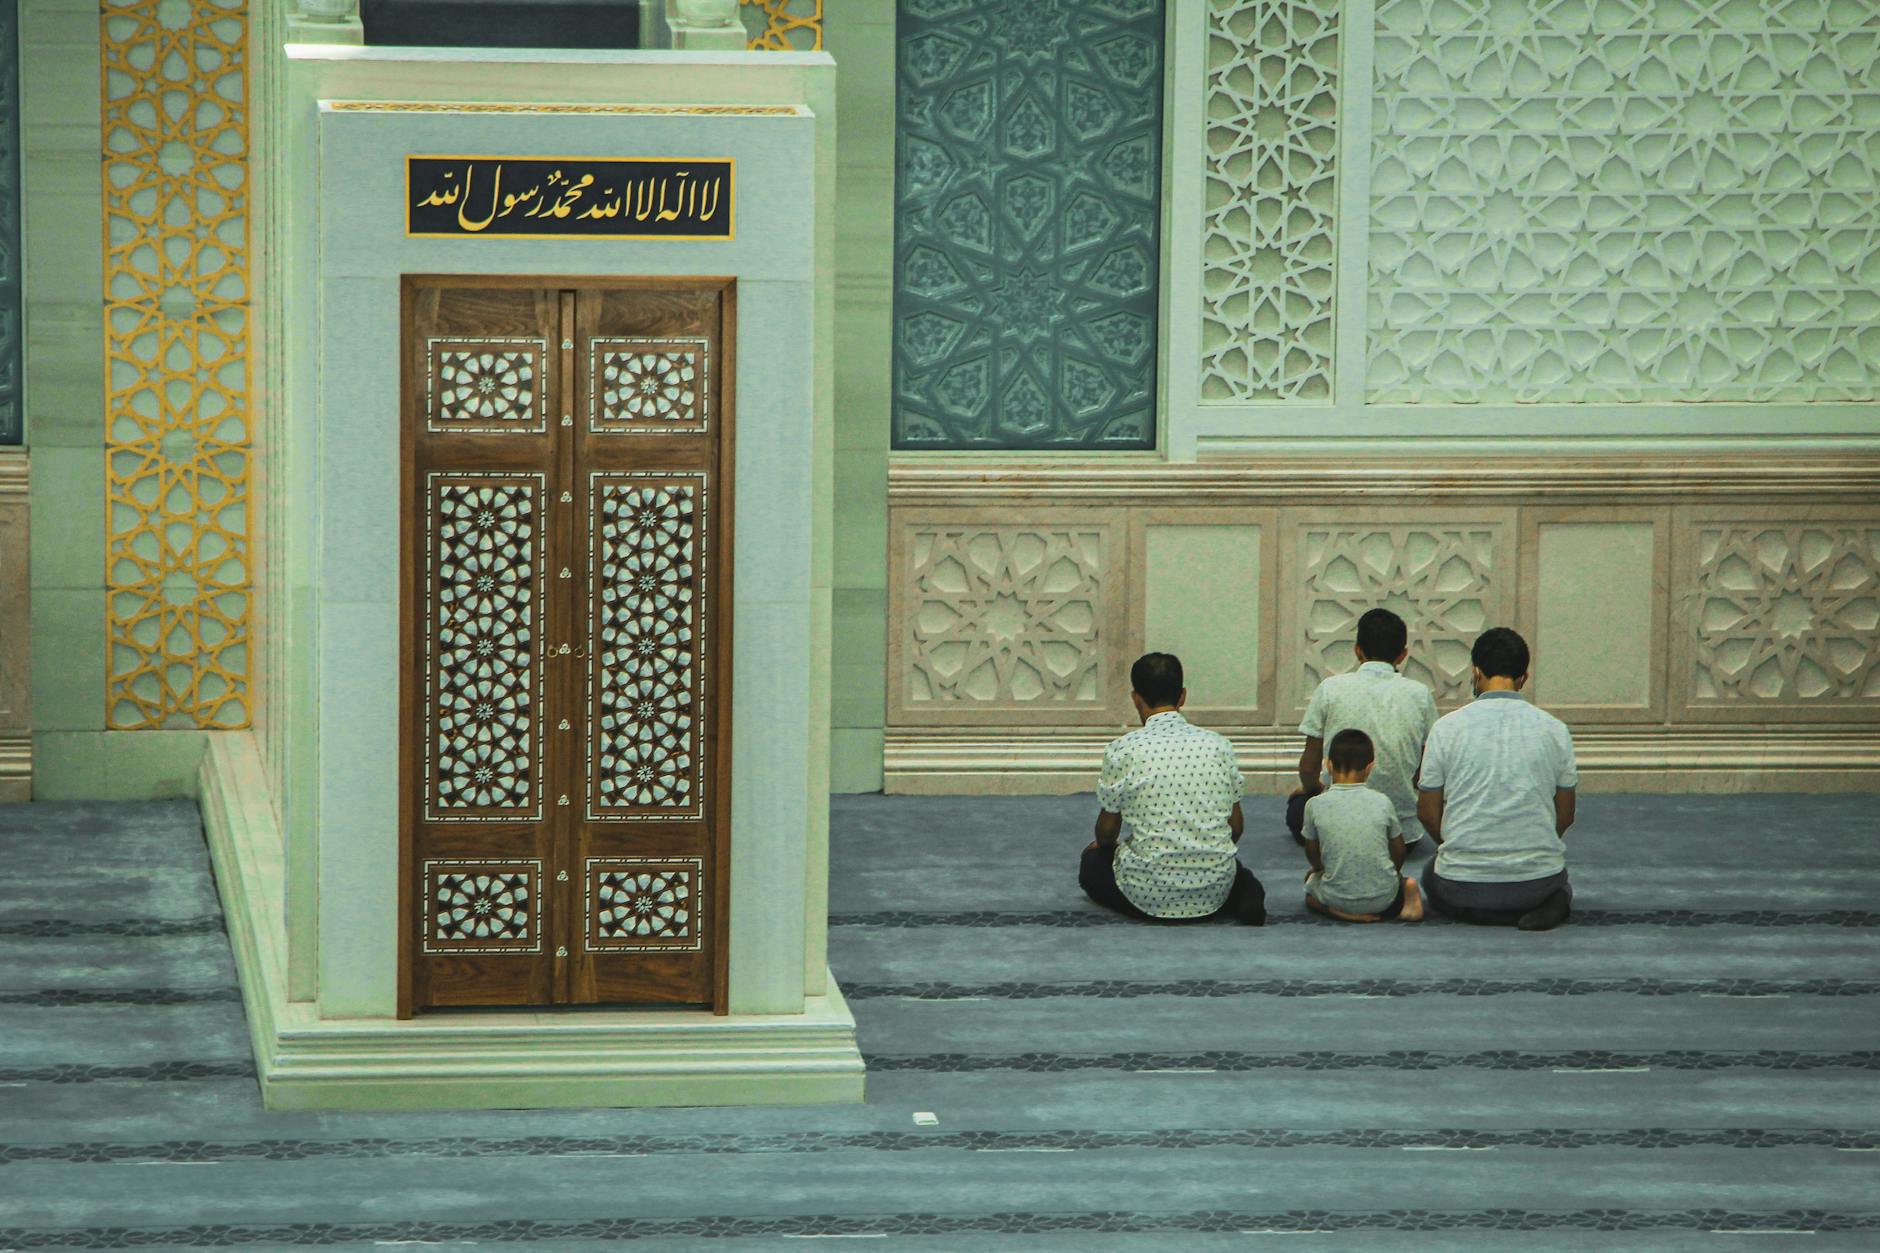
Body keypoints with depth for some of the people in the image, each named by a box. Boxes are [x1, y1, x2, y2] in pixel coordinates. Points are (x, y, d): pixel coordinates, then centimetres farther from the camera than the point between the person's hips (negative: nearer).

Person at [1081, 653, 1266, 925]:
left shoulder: (1122, 751, -8)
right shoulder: (1219, 745, 1)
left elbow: (1108, 829, 4)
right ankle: (1245, 898, 3)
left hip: (1149, 892, -2)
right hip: (1214, 892, 2)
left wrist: (1103, 843, 29)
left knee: (1093, 862, 28)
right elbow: (1235, 827, 9)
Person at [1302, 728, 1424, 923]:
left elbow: (1312, 852, 6)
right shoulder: (1382, 802, -6)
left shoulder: (1315, 805, -9)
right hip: (1383, 897, 1)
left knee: (1311, 884, 32)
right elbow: (1398, 850, 6)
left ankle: (1340, 912, 0)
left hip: (1338, 897, -1)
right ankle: (1407, 889, -2)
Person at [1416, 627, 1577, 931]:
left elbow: (1428, 812, 2)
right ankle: (1548, 902, 0)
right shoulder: (1554, 730, -1)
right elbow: (1565, 814, 8)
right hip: (1539, 879, 1)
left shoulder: (1447, 728, -6)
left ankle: (1484, 914, 2)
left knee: (1433, 875, 35)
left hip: (1463, 887, -1)